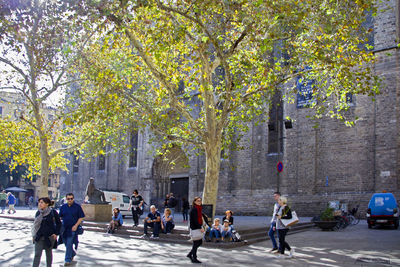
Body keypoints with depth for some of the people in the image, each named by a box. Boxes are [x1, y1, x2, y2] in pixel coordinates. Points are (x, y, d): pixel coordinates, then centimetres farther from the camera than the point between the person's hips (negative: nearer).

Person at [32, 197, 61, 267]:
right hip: (39, 237, 2)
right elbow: (35, 224, 13)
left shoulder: (53, 212, -8)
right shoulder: (38, 213, 2)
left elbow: (58, 223, 1)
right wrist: (34, 235, 11)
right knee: (37, 254, -4)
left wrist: (56, 233, -6)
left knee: (49, 253, 13)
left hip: (49, 237, -2)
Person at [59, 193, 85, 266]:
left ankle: (68, 260, -2)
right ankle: (73, 253, 38)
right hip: (64, 228, 4)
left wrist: (76, 225, -13)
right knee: (66, 243, 12)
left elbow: (81, 217, -3)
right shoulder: (63, 207, 8)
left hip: (73, 228, -4)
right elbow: (60, 217, 14)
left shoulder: (77, 207, -3)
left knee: (69, 244, -8)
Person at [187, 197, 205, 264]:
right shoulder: (194, 209, -16)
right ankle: (194, 259, 8)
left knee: (200, 242, 13)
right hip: (194, 228, -9)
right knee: (196, 243, -2)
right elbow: (195, 220, -21)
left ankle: (190, 254, 24)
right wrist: (200, 228, -22)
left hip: (198, 227, 9)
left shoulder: (199, 209, 13)